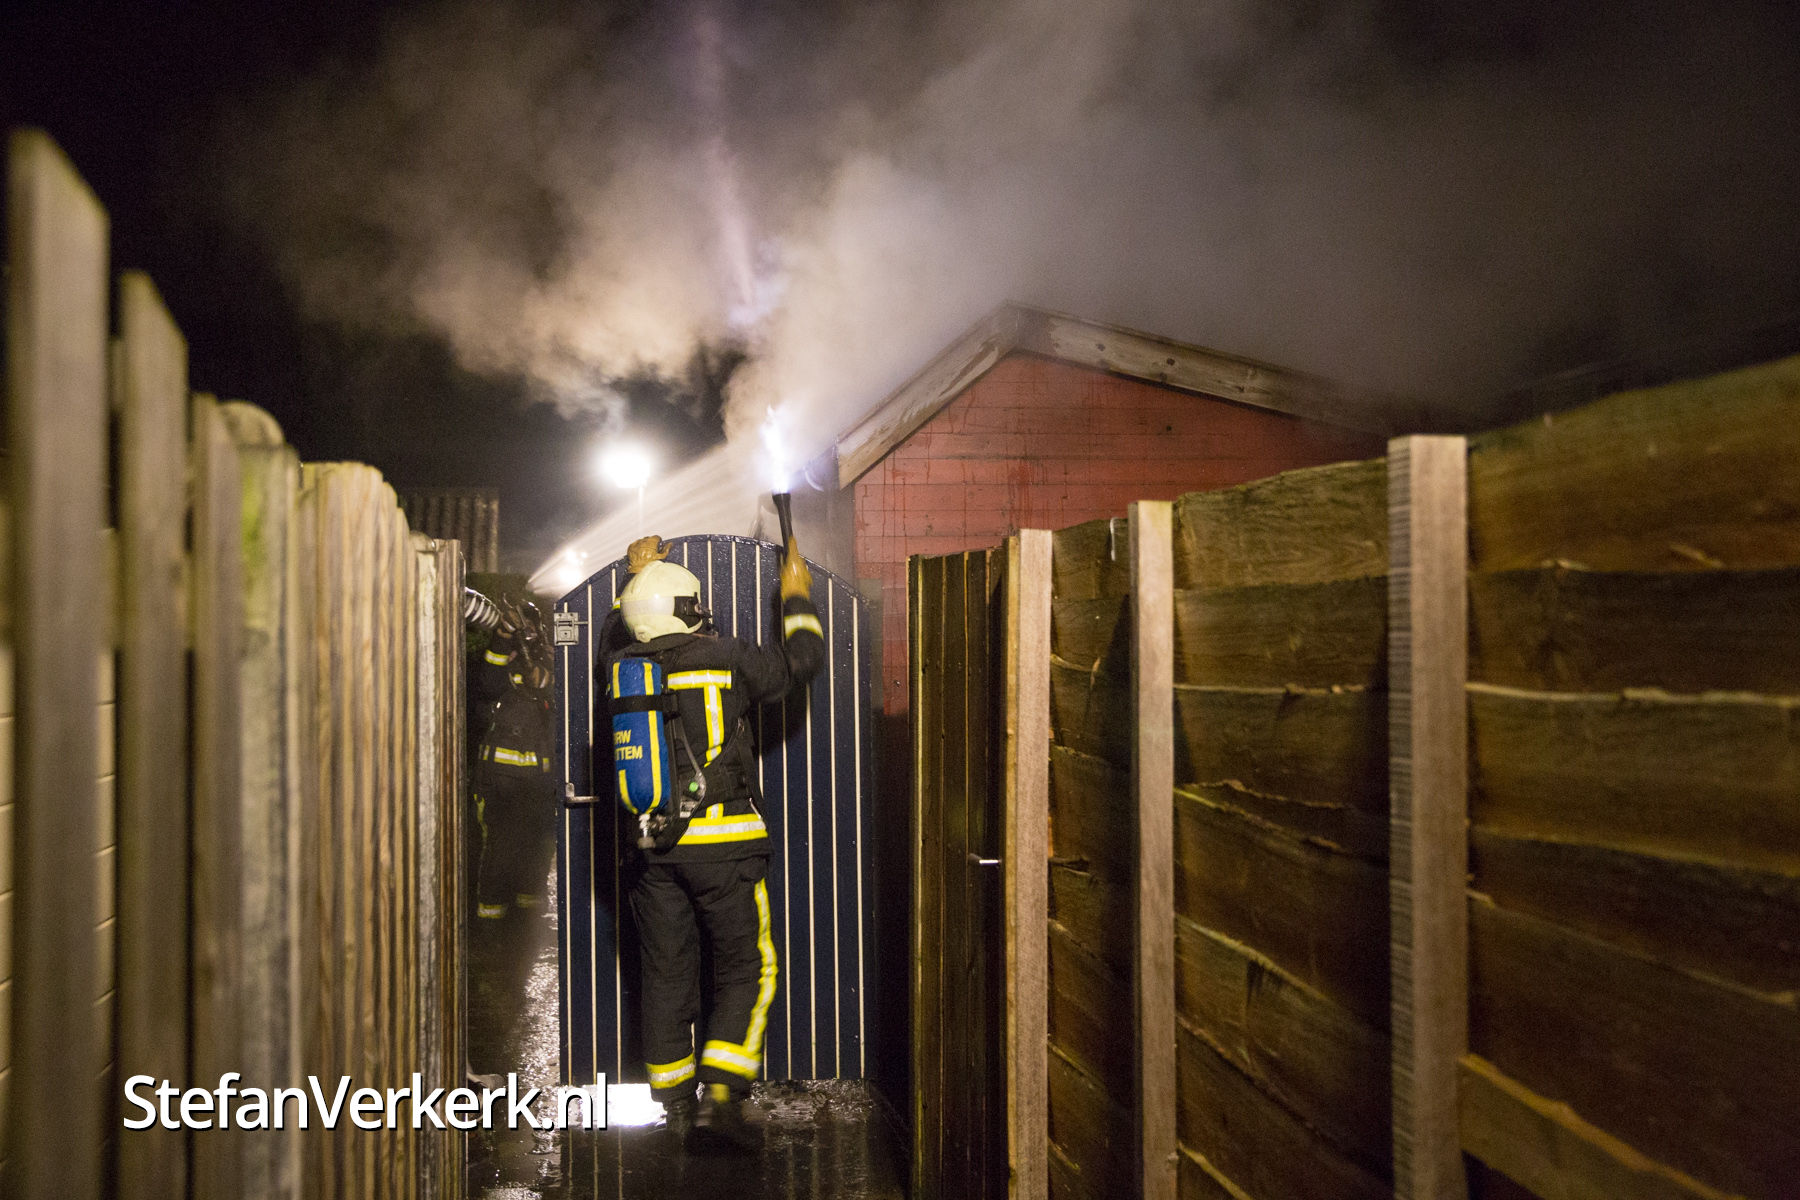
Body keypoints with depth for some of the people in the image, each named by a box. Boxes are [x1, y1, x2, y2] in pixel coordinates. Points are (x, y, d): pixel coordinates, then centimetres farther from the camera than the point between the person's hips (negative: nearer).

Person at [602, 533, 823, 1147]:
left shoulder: (621, 668, 4)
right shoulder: (724, 658, -8)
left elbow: (623, 637, 29)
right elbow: (800, 660, 5)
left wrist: (639, 575, 39)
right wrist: (795, 598, 20)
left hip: (653, 848, 4)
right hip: (722, 843, -4)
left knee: (665, 973, 11)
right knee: (746, 968, 6)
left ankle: (675, 1102, 18)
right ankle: (723, 1095, -3)